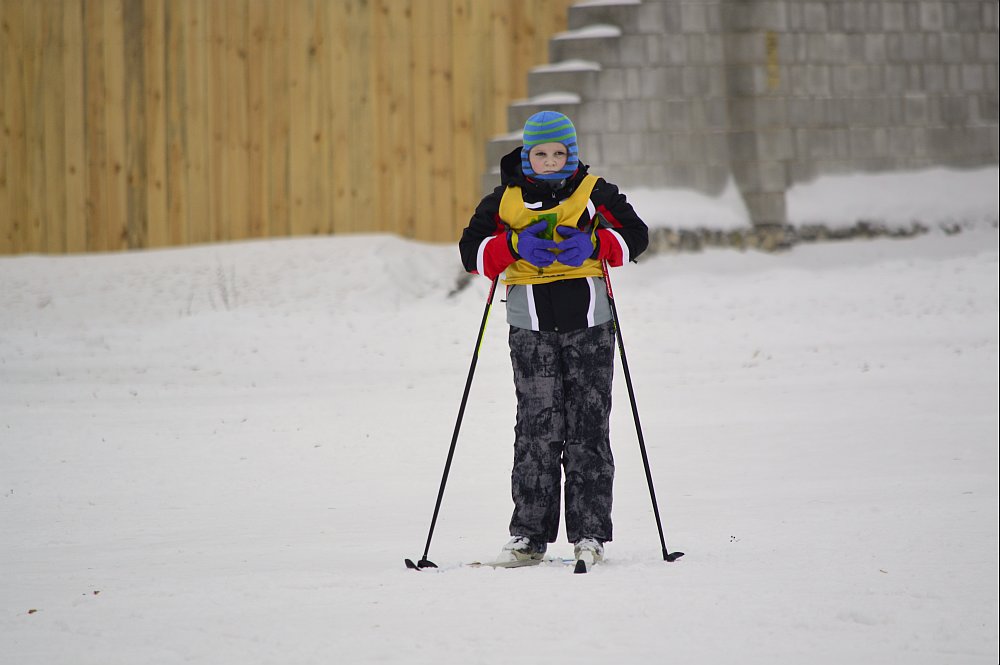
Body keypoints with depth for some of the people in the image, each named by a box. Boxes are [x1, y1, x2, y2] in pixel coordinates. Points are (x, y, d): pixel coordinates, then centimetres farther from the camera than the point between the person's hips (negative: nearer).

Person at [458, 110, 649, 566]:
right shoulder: (504, 201, 9)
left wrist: (594, 244, -13)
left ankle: (589, 532, 2)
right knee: (537, 428, -4)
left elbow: (634, 235, 5)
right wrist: (514, 246, -13)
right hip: (531, 329, 0)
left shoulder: (595, 193, 7)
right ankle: (529, 534, 0)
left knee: (588, 428, -1)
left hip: (589, 324, 0)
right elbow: (472, 251, 5)